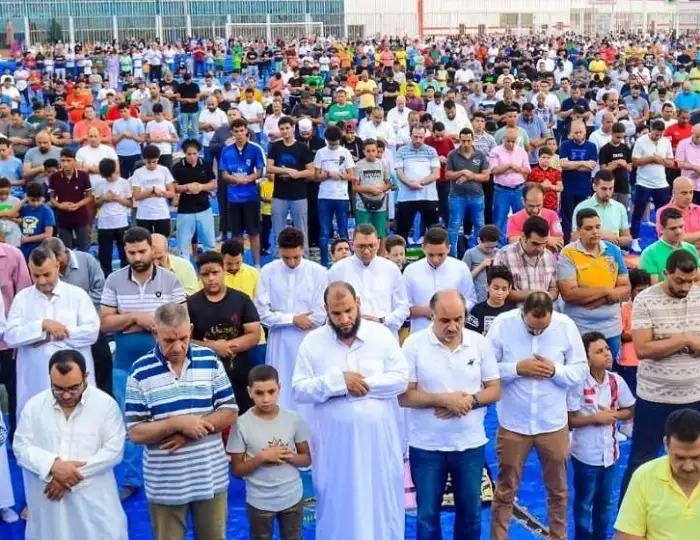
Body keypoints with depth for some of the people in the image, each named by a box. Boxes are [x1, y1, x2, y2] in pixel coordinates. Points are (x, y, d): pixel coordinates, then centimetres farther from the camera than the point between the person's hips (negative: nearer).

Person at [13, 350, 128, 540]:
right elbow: (21, 447, 0)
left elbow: (113, 451, -9)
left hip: (94, 502, -2)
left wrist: (75, 473, -17)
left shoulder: (106, 404, -5)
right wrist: (53, 465, -18)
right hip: (48, 503, 2)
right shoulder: (34, 405, 2)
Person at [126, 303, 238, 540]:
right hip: (165, 483, -1)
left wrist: (193, 428, -16)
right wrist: (178, 423, -23)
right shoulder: (141, 371, -9)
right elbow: (135, 432, -10)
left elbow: (230, 412, -1)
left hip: (211, 477, 2)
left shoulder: (210, 360, -3)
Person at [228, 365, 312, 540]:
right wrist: (262, 457, -23)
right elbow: (237, 469, -8)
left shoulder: (293, 419, -7)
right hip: (260, 501, -2)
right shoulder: (242, 424, -13)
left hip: (292, 497, 2)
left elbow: (306, 459, 2)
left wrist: (289, 457, -19)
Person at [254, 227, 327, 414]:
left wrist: (283, 319, -4)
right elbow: (262, 313, -4)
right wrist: (293, 319, -11)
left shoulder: (319, 272, -6)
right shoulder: (268, 272, -2)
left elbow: (321, 315, -8)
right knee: (281, 393, 7)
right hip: (279, 343, 1)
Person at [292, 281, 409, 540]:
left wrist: (364, 384, -17)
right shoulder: (312, 341, -3)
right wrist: (338, 380, -19)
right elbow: (299, 390, -7)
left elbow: (401, 378, -6)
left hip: (378, 438, 0)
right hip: (335, 441, 0)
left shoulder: (382, 334, -2)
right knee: (338, 504, 12)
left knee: (382, 502, 12)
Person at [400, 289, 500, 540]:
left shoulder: (480, 343, -3)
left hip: (470, 444, 2)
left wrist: (470, 401, -18)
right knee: (427, 514, 10)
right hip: (426, 446, -2)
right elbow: (404, 395, -11)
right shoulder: (414, 344, -11)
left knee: (470, 511, 15)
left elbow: (494, 389, 1)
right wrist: (444, 399, -22)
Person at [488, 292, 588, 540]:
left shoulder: (566, 326, -7)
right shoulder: (502, 324, -12)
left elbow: (581, 371, -2)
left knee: (557, 489, 18)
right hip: (513, 424, -2)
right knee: (505, 490, 11)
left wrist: (555, 370, -19)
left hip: (554, 424, 2)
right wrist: (517, 369, -21)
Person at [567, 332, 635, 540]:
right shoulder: (578, 384, -18)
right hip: (586, 454, -5)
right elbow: (570, 420, -16)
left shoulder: (617, 381, -5)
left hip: (610, 451, 5)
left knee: (605, 501, 20)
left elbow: (629, 411, 6)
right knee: (584, 501, 12)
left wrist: (613, 415, -12)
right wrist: (596, 417, -23)